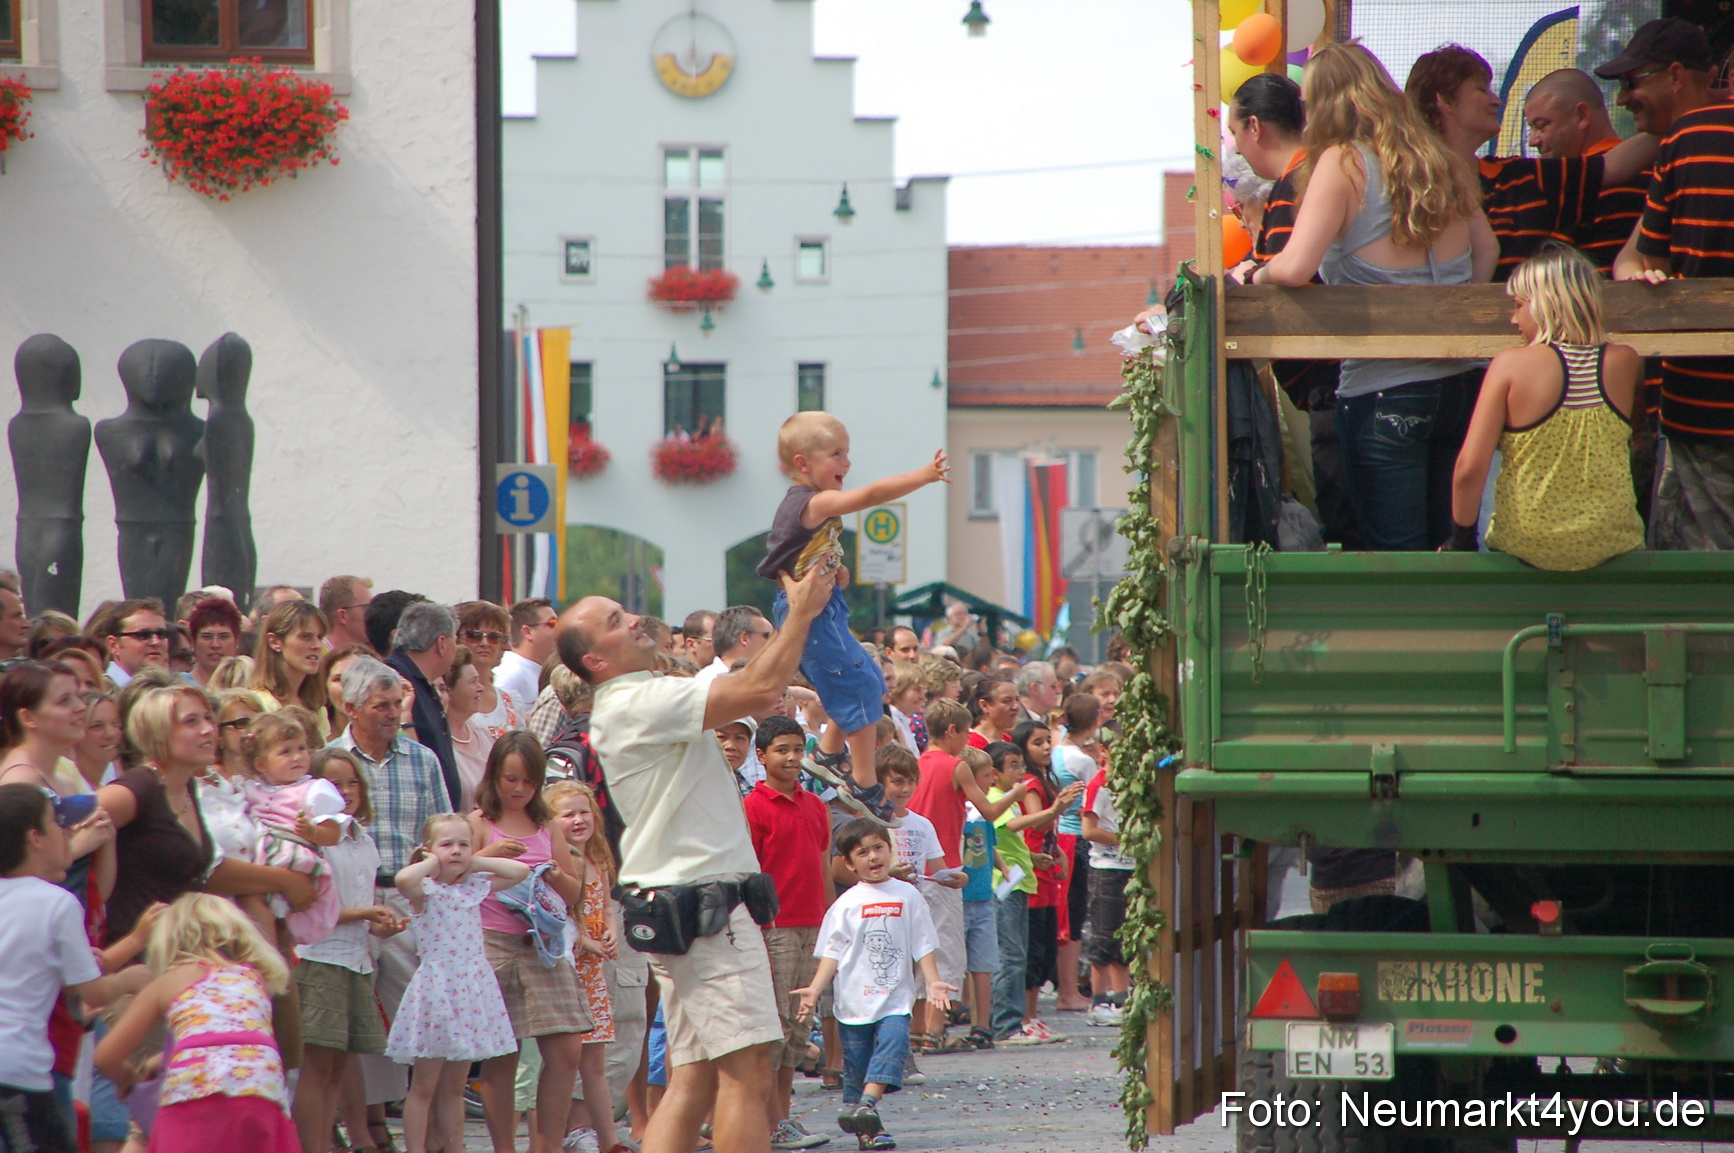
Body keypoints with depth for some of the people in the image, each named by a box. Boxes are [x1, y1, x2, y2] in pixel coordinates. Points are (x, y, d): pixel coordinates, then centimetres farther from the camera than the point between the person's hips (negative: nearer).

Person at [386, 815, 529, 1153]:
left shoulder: (475, 887, 10)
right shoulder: (425, 890, -7)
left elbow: (521, 870, 13)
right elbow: (403, 879, -30)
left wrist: (475, 864, 6)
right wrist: (432, 864, -10)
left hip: (472, 991, 5)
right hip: (436, 989, -5)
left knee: (454, 1087, 12)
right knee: (424, 1087, -1)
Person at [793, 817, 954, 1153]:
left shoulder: (907, 896, 5)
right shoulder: (846, 904, 3)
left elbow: (922, 946, 7)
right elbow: (832, 951, 1)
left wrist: (933, 982, -5)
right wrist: (814, 989, -9)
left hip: (895, 999, 0)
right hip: (854, 1000, 0)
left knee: (892, 1043, -23)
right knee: (856, 1062, 3)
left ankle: (865, 1104, -34)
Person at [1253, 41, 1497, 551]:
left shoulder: (1343, 164, -10)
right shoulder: (1437, 159, 9)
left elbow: (1293, 269, -19)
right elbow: (1485, 248, 20)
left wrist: (1254, 277, 0)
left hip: (1383, 392, -6)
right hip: (1461, 386, 6)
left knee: (1396, 553, 0)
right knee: (1450, 546, 13)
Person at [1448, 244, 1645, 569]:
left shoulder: (1511, 365, -13)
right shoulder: (1625, 363, -5)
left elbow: (1470, 467, -15)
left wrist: (1462, 539, -1)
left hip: (1528, 547, -2)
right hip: (1610, 547, 2)